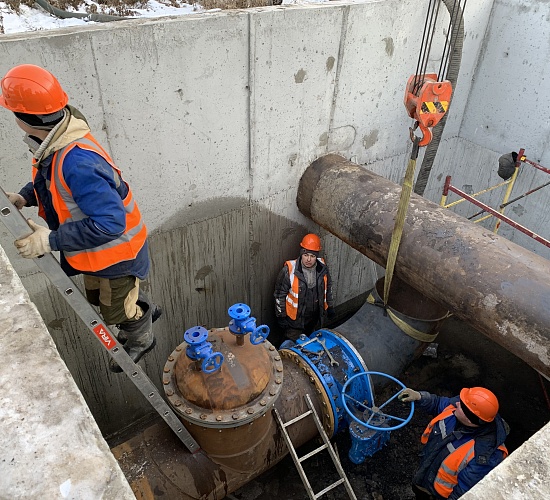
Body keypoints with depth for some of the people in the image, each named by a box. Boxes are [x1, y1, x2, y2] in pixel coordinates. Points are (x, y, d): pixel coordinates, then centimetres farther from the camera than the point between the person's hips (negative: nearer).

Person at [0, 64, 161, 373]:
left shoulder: (76, 162, -39)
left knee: (115, 310, 18)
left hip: (115, 252, -9)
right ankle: (145, 310, 58)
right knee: (99, 297, 32)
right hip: (97, 250, 9)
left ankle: (141, 341, 49)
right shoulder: (58, 142, -8)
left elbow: (109, 223, -39)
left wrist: (51, 241, -35)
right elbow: (52, 182, 11)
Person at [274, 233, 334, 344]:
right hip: (295, 318, -4)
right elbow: (280, 294, -15)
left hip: (314, 317, 4)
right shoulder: (289, 270, -25)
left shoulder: (322, 268, -11)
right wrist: (281, 316, -10)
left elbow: (328, 287, 7)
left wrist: (330, 307, 14)